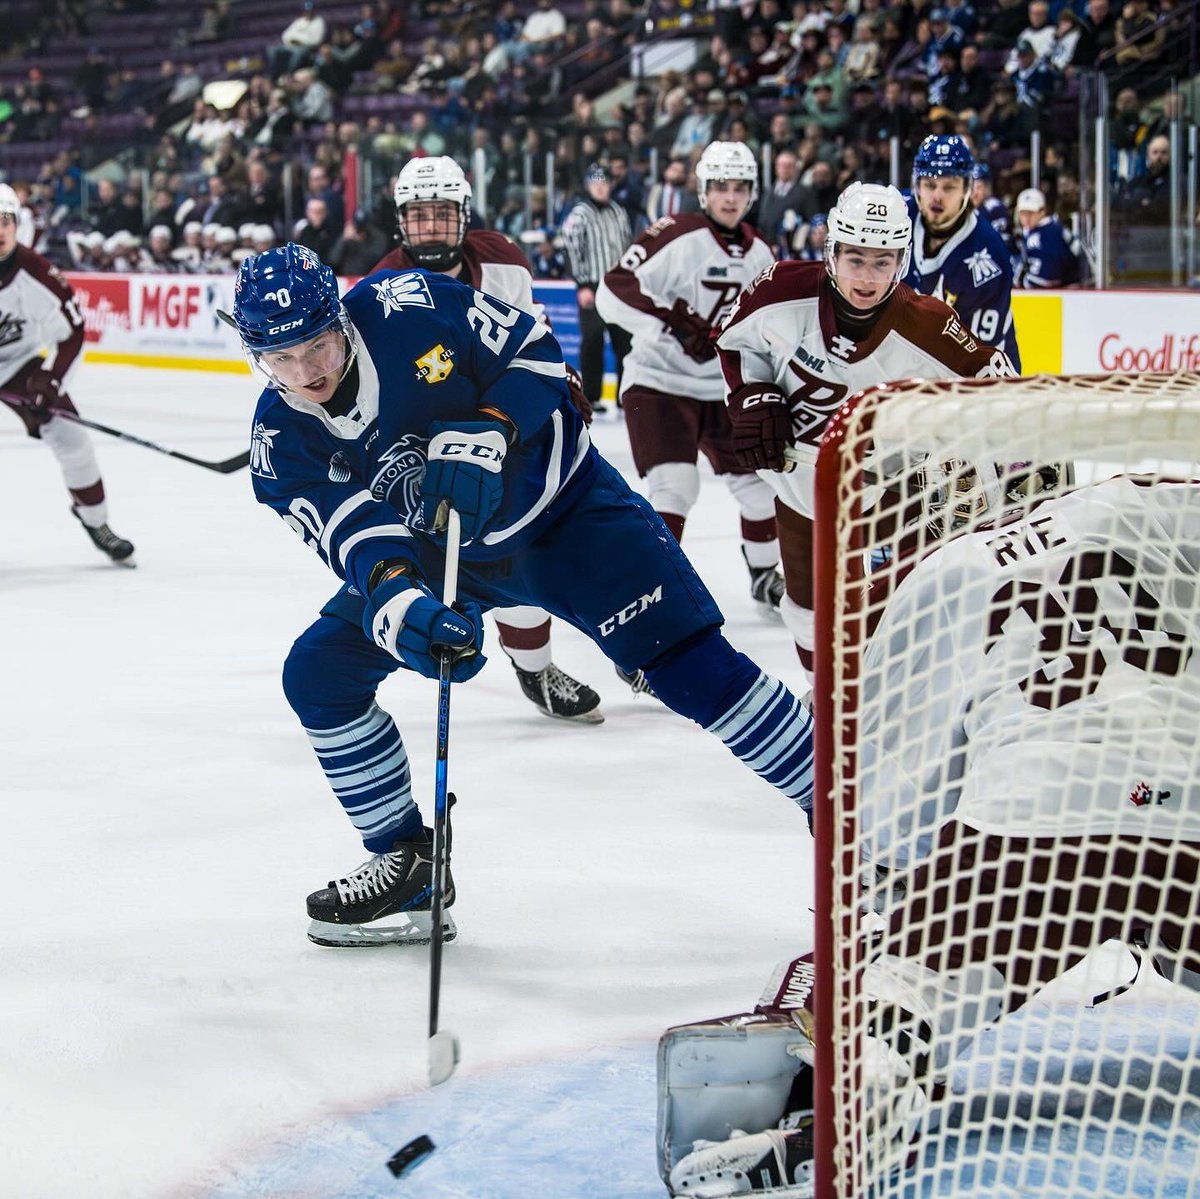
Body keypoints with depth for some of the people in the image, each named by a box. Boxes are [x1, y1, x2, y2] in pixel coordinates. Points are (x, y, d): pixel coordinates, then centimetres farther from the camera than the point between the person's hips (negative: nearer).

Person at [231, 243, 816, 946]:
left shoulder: (406, 307, -24)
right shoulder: (282, 444, -15)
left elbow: (534, 352, -15)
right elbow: (355, 535, -26)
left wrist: (487, 434, -32)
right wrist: (400, 605, -45)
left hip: (564, 505, -4)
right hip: (438, 551, 5)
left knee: (691, 665, -15)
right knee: (317, 674, -6)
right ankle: (407, 865, 8)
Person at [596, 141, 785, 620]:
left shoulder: (759, 252, 5)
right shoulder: (678, 237, -18)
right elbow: (613, 292, -26)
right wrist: (673, 321, -35)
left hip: (723, 387, 7)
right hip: (658, 381, -7)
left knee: (759, 477, 11)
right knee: (675, 484, -21)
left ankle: (766, 576, 33)